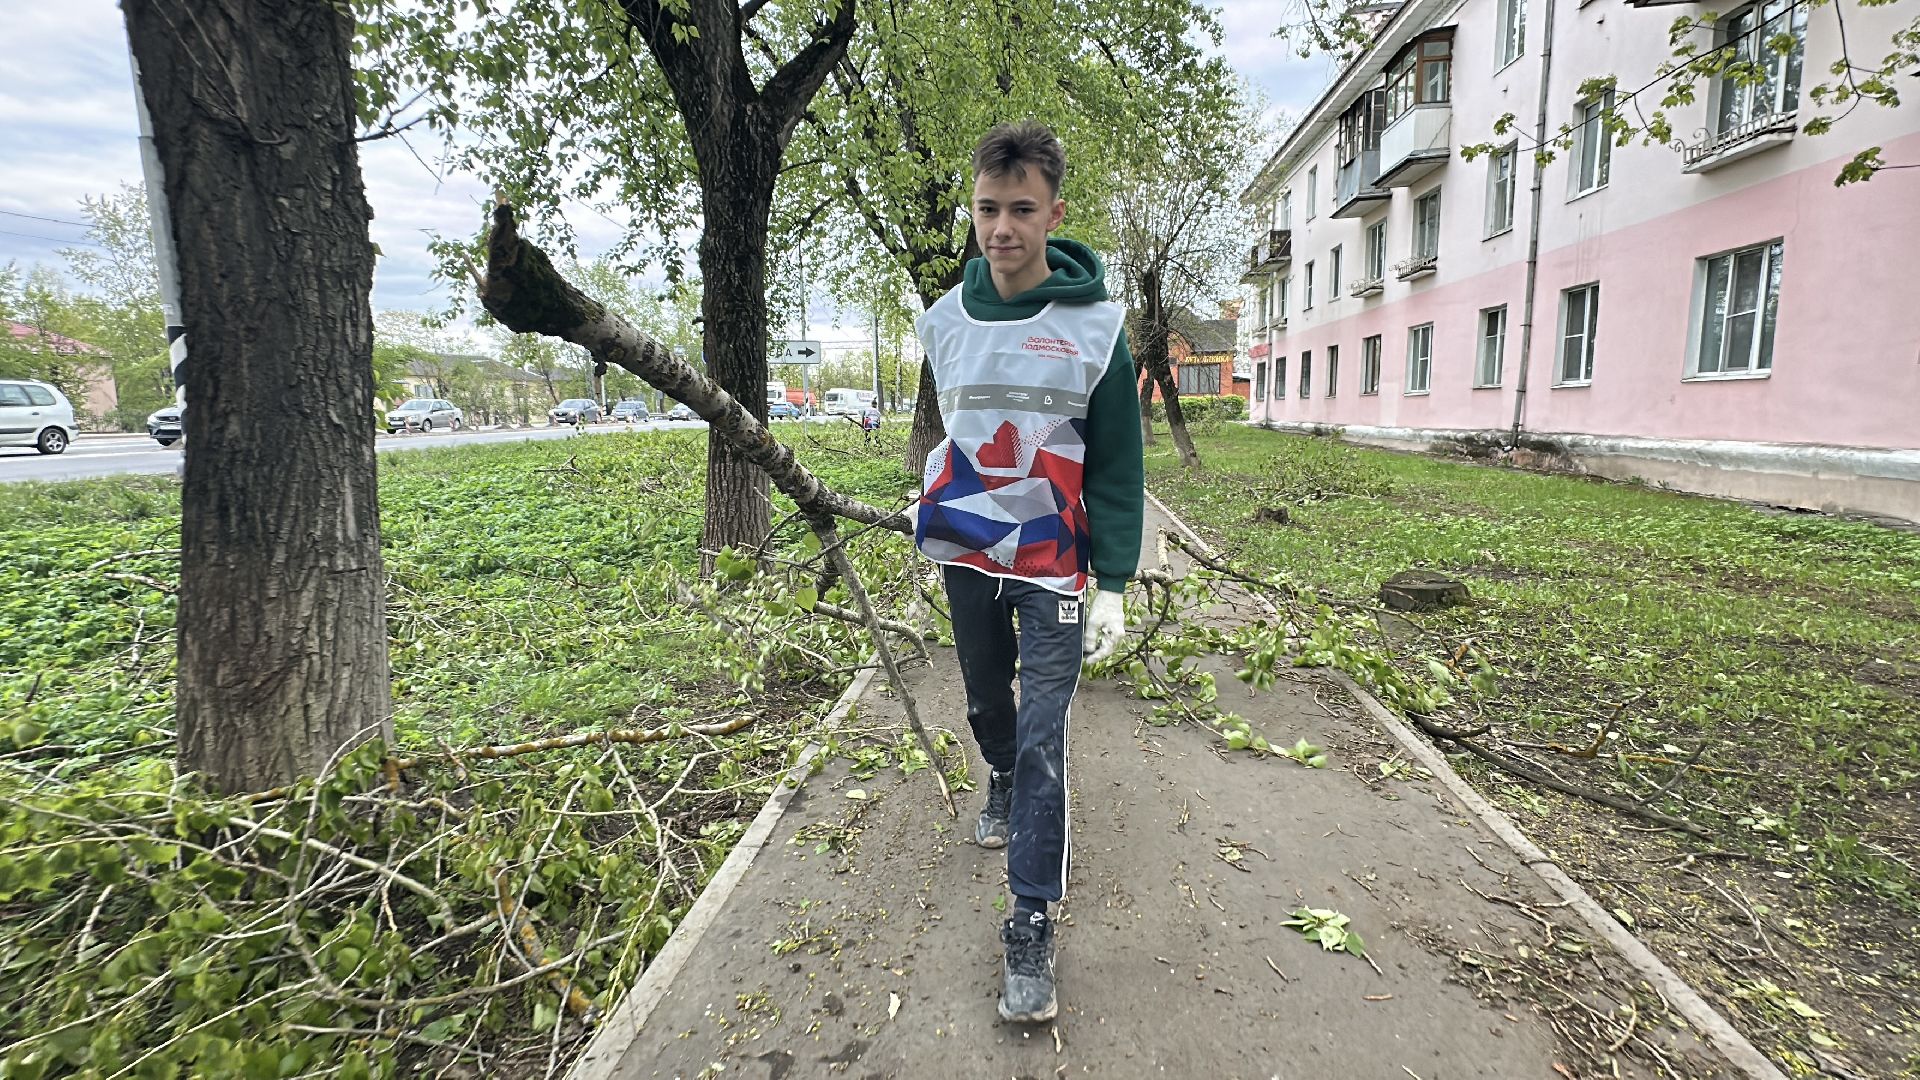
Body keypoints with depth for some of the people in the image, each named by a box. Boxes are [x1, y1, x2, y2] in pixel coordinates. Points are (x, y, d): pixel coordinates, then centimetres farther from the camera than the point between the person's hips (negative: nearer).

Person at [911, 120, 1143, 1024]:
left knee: (1043, 743, -6)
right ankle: (1001, 781, 52)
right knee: (986, 696, 20)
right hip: (964, 551, 4)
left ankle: (1030, 924, 5)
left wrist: (1113, 585, -10)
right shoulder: (946, 319, 2)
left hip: (1052, 561, -4)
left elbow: (1117, 466, -6)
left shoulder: (1095, 325, -9)